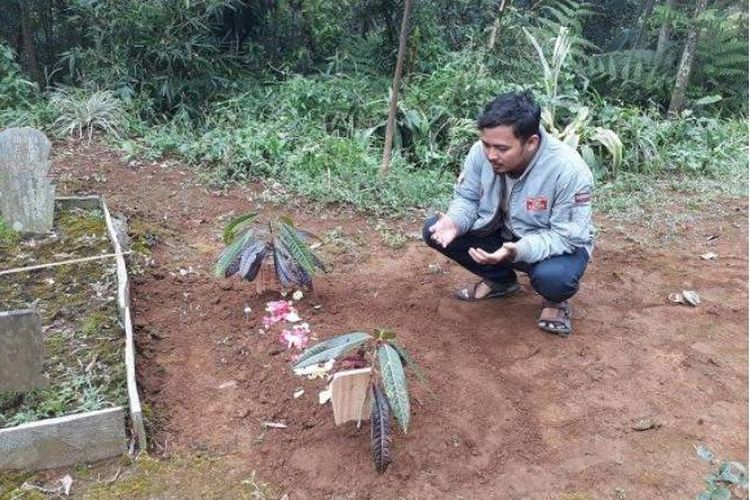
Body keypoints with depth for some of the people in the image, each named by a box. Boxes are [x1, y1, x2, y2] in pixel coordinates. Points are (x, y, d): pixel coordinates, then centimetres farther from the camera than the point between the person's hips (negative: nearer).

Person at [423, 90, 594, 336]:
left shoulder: (568, 169, -31)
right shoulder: (481, 152, -20)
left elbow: (568, 236, -27)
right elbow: (466, 198, -4)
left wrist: (518, 251, -43)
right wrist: (455, 222, -29)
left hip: (559, 244, -5)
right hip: (501, 233, 5)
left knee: (551, 277, -39)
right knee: (435, 231, -11)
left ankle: (555, 300, 3)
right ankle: (500, 280, 11)